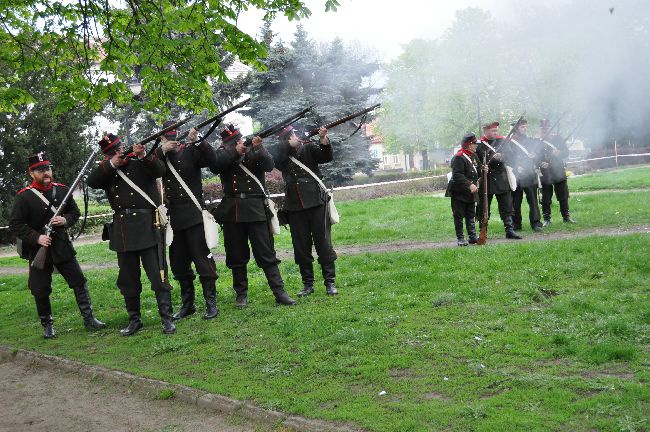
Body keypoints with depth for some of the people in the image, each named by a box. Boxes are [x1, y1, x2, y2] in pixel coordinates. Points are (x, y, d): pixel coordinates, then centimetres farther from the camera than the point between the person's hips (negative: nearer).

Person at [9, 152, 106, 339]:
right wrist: (36, 238, -20)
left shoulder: (62, 190, 1)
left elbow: (75, 212, 11)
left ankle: (89, 318, 15)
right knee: (40, 291, 5)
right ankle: (47, 325, 22)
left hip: (62, 246, 3)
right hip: (38, 250, -3)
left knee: (79, 281, 3)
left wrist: (65, 220, -10)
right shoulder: (24, 196, -10)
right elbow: (15, 224, -10)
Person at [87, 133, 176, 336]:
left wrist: (144, 156, -30)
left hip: (147, 226, -4)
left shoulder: (140, 162, 2)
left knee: (158, 274, -4)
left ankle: (167, 319, 3)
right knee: (128, 278, 11)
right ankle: (134, 320, 23)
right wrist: (111, 165, -15)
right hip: (123, 231, 4)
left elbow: (160, 170, -15)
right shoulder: (106, 170, 12)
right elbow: (92, 182, -6)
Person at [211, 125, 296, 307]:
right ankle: (241, 294, 20)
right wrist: (236, 151, -17)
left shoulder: (255, 151, 8)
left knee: (266, 252, -2)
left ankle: (279, 292, 1)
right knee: (236, 255, 8)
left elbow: (269, 166, -8)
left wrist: (259, 148, -21)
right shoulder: (224, 153, 9)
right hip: (232, 210, 2)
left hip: (255, 209, -1)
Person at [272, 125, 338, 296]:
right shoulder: (281, 154, 9)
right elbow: (275, 160, -12)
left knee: (323, 243, -1)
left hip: (316, 203, -2)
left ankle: (330, 282, 7)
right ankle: (308, 284, 17)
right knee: (301, 247, 7)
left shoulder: (309, 148, 4)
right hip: (295, 206, 2)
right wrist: (290, 145, -14)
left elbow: (327, 157, -9)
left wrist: (324, 140, -24)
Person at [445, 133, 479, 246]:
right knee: (459, 216, 1)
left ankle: (472, 236, 18)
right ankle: (460, 238, 7)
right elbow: (457, 175, -23)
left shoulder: (473, 156, 12)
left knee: (471, 215, 12)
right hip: (459, 192, -8)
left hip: (471, 192, 8)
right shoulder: (458, 157, -17)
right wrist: (469, 185, -29)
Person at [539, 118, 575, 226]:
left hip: (559, 173, 2)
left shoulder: (558, 139, 6)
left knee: (563, 196, 7)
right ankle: (546, 219, 10)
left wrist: (558, 153, -19)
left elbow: (566, 152, 3)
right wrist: (540, 163, -21)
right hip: (545, 175, -2)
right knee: (546, 199, 1)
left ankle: (566, 216, 19)